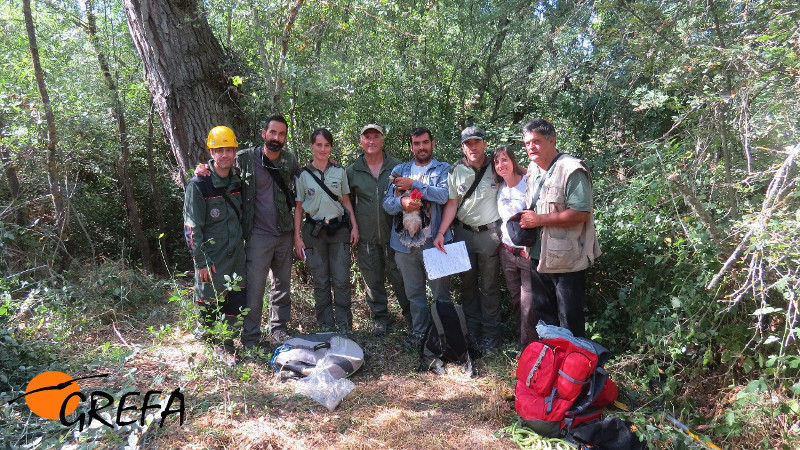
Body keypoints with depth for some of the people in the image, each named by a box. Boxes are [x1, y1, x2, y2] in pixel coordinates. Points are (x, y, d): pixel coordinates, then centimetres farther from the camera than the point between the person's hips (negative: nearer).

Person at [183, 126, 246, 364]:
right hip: (211, 256, -5)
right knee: (209, 300, 3)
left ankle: (226, 345, 22)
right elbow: (192, 226, -12)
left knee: (236, 300, 8)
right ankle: (215, 342, 23)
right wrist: (201, 261, -14)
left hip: (236, 253, 5)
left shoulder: (238, 180, 6)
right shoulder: (199, 184, -12)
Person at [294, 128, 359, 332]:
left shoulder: (339, 171, 6)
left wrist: (354, 226, 2)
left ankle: (345, 327, 11)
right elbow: (298, 208, 3)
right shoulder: (303, 174, 2)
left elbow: (346, 201, 11)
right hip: (314, 231, 0)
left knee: (341, 281, -1)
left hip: (339, 230, 1)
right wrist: (297, 237, -2)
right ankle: (326, 326, 18)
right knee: (320, 282, 6)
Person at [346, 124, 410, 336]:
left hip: (393, 232, -1)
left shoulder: (397, 166, 3)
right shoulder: (352, 171, 7)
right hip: (366, 236, 2)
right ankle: (379, 317, 25)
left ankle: (410, 314, 23)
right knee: (373, 278, 9)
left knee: (399, 275, 4)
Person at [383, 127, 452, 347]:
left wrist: (413, 184, -12)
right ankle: (419, 331, 27)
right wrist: (401, 202, -17)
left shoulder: (443, 169, 5)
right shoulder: (399, 170, 14)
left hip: (434, 240, -3)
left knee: (441, 290, 1)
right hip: (405, 241, 3)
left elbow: (444, 195, -14)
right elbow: (387, 203, 5)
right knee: (413, 292, 12)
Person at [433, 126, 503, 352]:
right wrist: (441, 233, -9)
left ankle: (490, 333, 15)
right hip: (463, 232, 3)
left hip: (490, 232, -2)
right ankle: (472, 330, 24)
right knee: (467, 284, 11)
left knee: (489, 285, 3)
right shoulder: (456, 171, 3)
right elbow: (452, 204, 0)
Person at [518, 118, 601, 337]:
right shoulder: (533, 171, 14)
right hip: (538, 257, 9)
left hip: (566, 260, -9)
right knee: (543, 315, 20)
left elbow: (581, 213, -23)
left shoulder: (571, 170, -15)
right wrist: (524, 217, 6)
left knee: (569, 323, 2)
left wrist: (539, 219, -22)